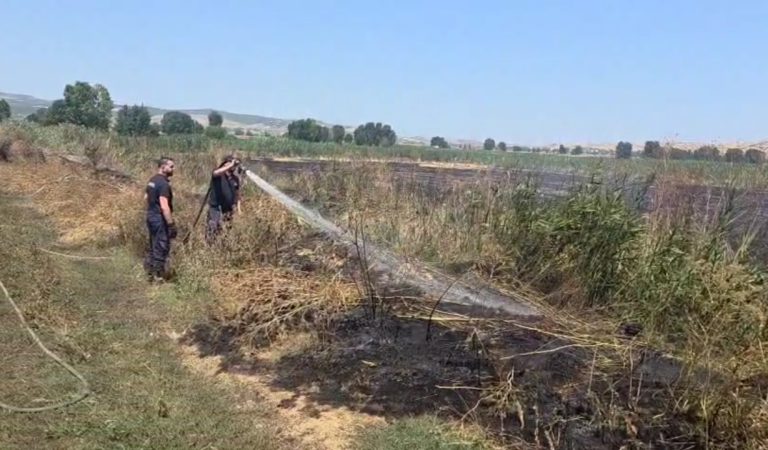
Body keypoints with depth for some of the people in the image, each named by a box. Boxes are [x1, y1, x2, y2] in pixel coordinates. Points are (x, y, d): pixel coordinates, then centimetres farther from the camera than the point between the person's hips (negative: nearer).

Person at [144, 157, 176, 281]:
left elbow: (146, 197, 21)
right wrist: (171, 224, -24)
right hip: (160, 218, -10)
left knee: (154, 245, 19)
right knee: (162, 247, -2)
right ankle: (158, 275, 3)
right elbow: (164, 206, -26)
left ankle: (150, 271, 26)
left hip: (150, 215, 10)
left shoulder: (152, 180, 10)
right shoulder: (163, 183, -20)